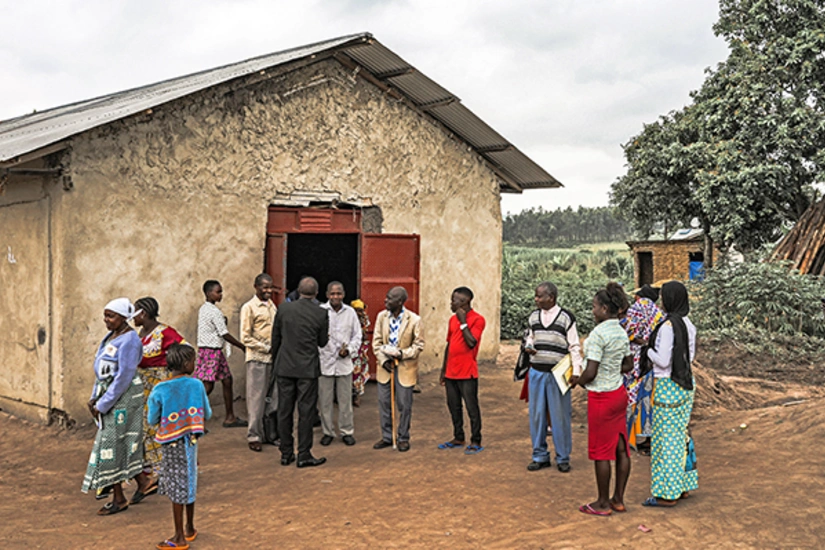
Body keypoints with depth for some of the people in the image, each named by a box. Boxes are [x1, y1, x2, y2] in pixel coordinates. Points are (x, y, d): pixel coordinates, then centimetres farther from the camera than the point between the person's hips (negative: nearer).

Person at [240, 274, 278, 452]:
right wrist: (266, 348, -13)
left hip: (273, 358, 6)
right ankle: (254, 436, 8)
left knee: (274, 397, 8)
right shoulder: (249, 308, -6)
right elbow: (245, 338, -10)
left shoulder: (272, 306, 13)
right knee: (256, 398, -1)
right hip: (257, 359, -6)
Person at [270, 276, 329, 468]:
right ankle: (303, 455, 7)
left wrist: (275, 361, 18)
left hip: (284, 367, 3)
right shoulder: (320, 314, -9)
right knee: (305, 412, 3)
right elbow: (322, 342, 1)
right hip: (307, 368, -3)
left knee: (284, 411, 10)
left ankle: (286, 454, 17)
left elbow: (275, 338, 6)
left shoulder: (284, 309, -2)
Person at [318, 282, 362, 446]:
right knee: (325, 400, 6)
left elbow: (357, 336, 8)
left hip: (344, 362, 2)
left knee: (345, 400, 8)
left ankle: (347, 431, 20)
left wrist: (349, 349, -8)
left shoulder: (350, 312, 4)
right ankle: (328, 432, 20)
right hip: (324, 361, -2)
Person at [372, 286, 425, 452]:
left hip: (405, 368, -4)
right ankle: (387, 437, 24)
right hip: (385, 366, 4)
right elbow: (377, 342, 3)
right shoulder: (381, 317, -1)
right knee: (384, 403, 10)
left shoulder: (414, 320, -12)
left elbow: (419, 345, -7)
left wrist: (402, 354, -20)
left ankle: (403, 438, 21)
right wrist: (383, 360, -10)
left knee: (404, 405, 5)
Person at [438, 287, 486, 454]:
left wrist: (463, 322, -16)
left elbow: (471, 343, -22)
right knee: (453, 406, 13)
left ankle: (476, 442, 8)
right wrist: (443, 370, 17)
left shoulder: (477, 319, -10)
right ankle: (458, 438, 24)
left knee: (472, 408, 0)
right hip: (451, 372, 7)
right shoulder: (453, 319, 12)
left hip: (467, 373, -7)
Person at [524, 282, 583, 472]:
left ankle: (563, 458, 14)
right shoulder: (533, 317, 8)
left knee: (560, 415, 1)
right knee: (536, 414, 8)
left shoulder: (566, 317, -6)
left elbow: (575, 347, -4)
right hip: (536, 372, 4)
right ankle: (540, 456, 19)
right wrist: (528, 346, 0)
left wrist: (576, 372, -12)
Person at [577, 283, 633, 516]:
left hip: (601, 397, -9)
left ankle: (603, 503, 12)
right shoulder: (622, 332, 6)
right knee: (620, 448, 12)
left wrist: (577, 381, -4)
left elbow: (590, 372, -22)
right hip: (619, 392, 9)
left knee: (601, 451, 2)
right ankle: (618, 499, 22)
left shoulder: (598, 334, -21)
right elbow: (628, 365, 16)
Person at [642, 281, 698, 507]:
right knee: (681, 433, 17)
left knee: (666, 436, 0)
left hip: (667, 385, -9)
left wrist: (648, 349, -4)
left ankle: (668, 493, 7)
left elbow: (663, 360, -22)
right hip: (685, 383, 9)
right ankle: (685, 485, 27)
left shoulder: (668, 326, -21)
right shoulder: (688, 324, 6)